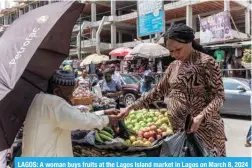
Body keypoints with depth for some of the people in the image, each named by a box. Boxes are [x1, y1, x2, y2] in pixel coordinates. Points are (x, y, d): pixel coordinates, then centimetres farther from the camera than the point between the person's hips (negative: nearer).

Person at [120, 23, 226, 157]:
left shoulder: (207, 62, -10)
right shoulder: (173, 66, 9)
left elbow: (218, 96, -11)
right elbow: (158, 91, 13)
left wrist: (201, 117, -27)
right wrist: (131, 107, 8)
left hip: (203, 127, -5)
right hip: (176, 127, 5)